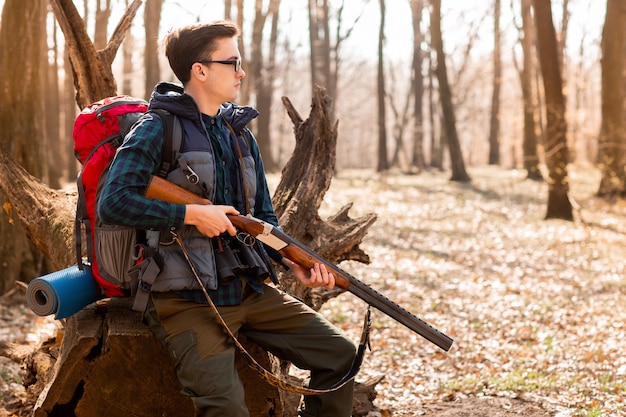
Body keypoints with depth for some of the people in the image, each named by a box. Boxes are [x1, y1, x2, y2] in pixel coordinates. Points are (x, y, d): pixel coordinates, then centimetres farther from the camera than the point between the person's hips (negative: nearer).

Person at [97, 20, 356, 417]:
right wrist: (193, 214, -18)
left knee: (340, 354, 2)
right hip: (187, 298, -7)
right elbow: (113, 202, -18)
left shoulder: (241, 133, 15)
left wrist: (295, 261, -1)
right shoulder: (158, 128, -7)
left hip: (249, 290, 7)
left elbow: (264, 217, 18)